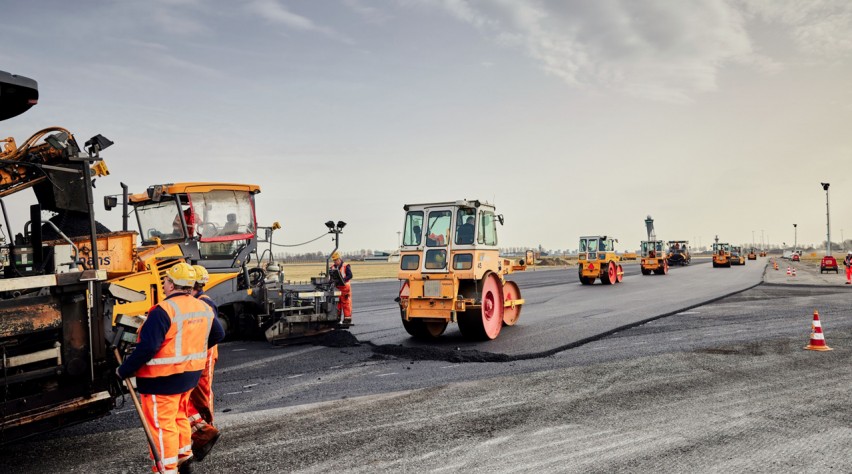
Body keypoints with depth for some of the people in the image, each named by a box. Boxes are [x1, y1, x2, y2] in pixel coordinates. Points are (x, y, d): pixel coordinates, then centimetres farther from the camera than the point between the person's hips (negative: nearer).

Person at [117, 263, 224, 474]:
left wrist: (124, 370, -15)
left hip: (162, 378, -8)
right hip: (190, 374, 8)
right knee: (179, 416, 24)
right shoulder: (204, 308, 3)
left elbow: (147, 347, -26)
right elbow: (218, 334, 17)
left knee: (162, 424, 2)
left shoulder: (164, 310, -22)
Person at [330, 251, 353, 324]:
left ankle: (347, 318, 1)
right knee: (337, 304, 10)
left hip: (344, 287, -5)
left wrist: (343, 279, -26)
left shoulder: (346, 266, -3)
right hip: (336, 288, 5)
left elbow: (350, 276, -12)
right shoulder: (332, 267, 13)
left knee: (346, 304, -3)